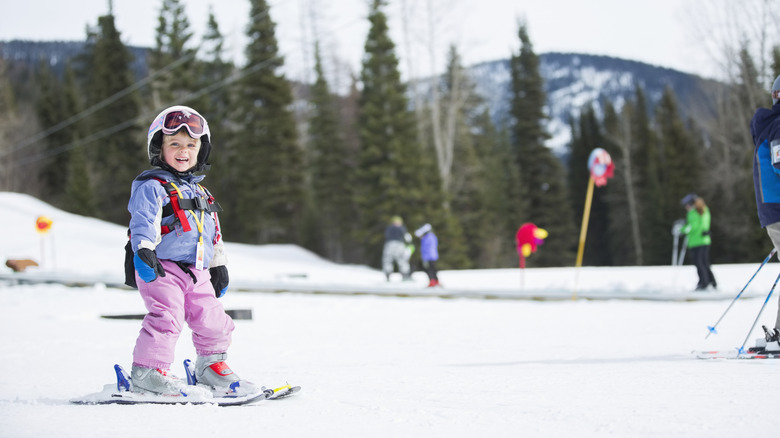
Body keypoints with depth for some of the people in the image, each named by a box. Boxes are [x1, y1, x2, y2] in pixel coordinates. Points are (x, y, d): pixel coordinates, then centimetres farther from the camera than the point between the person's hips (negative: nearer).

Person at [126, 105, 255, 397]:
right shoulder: (151, 187, -2)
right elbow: (143, 222, -16)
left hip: (197, 273, 7)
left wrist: (218, 265, 29)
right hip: (162, 270, -7)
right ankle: (148, 371, -14)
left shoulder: (200, 192, 24)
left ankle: (211, 366, 27)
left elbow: (213, 232, 30)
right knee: (166, 318, -19)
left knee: (212, 321, 9)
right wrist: (143, 250, -32)